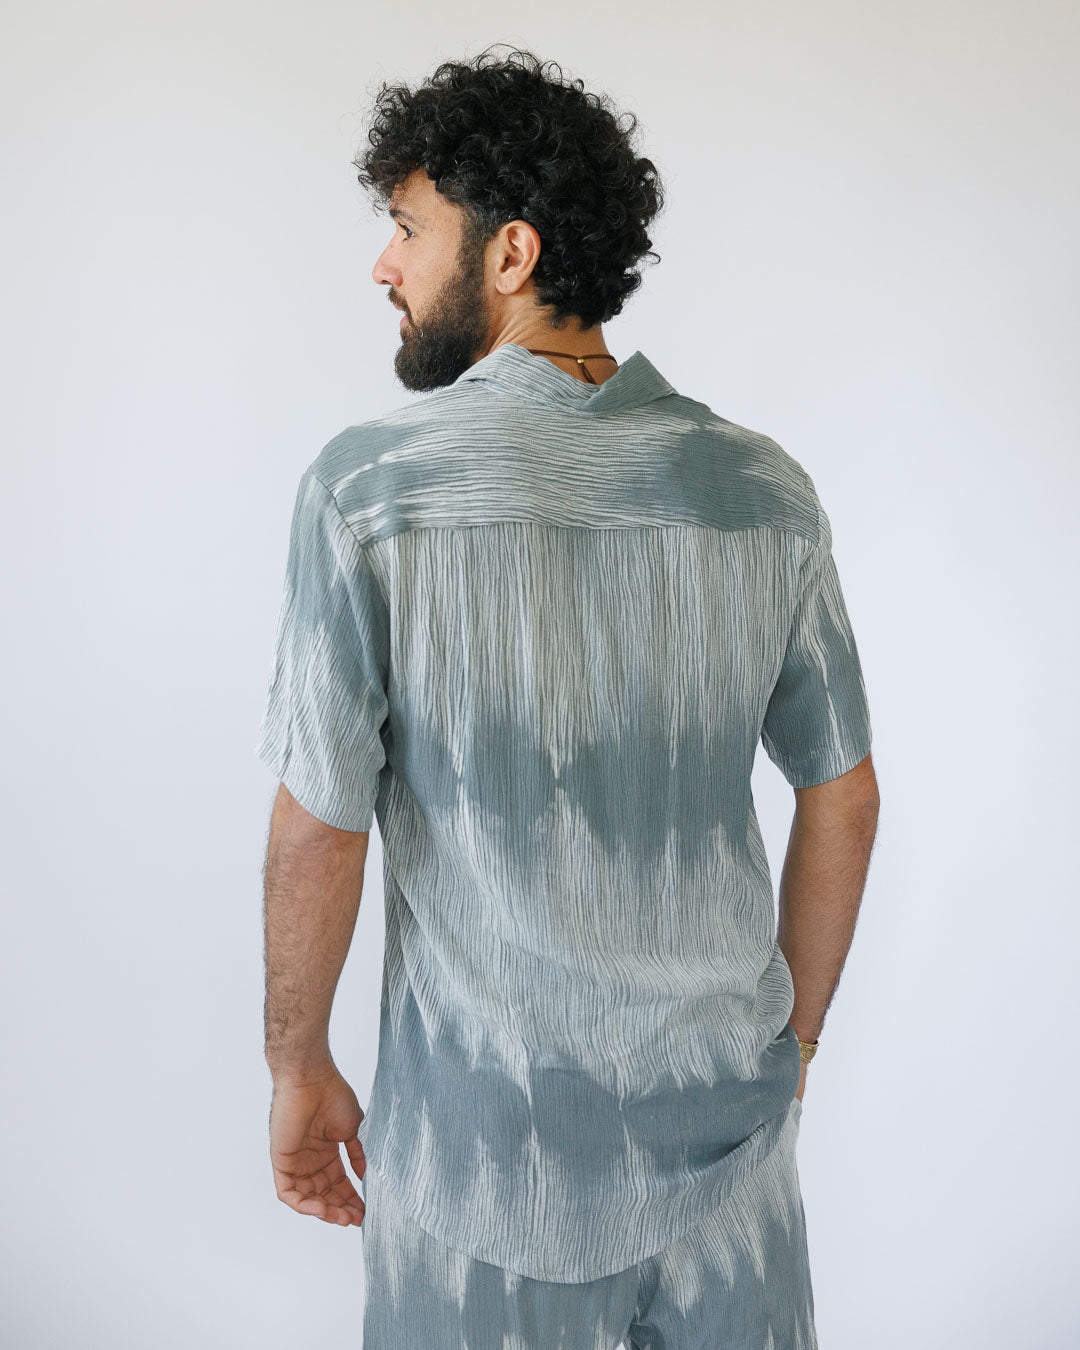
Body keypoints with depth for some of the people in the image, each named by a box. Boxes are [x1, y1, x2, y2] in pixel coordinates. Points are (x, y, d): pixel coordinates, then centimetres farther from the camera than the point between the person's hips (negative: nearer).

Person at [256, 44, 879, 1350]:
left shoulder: (367, 487, -15)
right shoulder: (766, 488, -4)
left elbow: (318, 834, -12)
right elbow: (844, 799, 2)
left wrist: (299, 1068, 4)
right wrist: (790, 1044, 15)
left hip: (489, 1144, -2)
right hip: (727, 1123, 3)